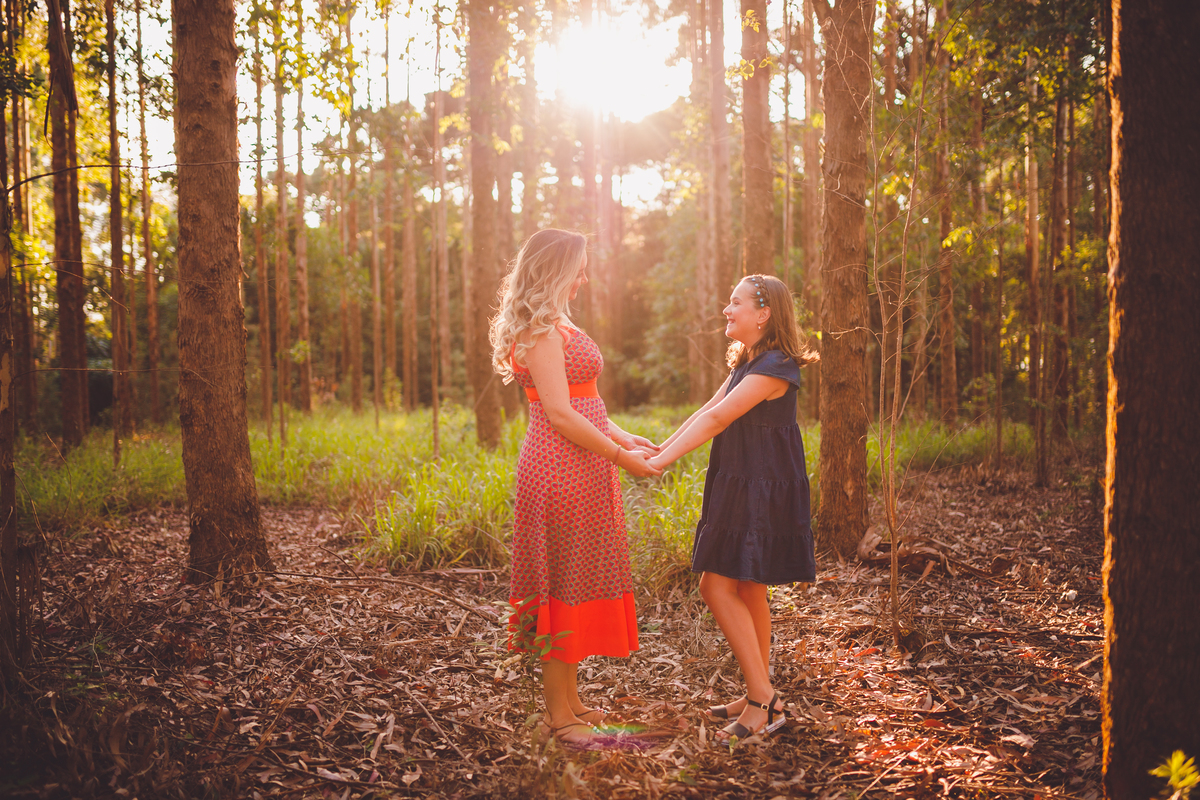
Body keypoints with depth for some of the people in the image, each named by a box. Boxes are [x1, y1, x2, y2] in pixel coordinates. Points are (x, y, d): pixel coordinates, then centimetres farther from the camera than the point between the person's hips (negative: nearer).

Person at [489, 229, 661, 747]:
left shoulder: (556, 326, 18)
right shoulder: (541, 330, -14)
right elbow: (560, 415, -20)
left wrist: (626, 439, 12)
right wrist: (620, 456, -13)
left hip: (580, 471, 10)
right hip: (562, 472, -10)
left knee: (578, 583, 15)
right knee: (563, 584, -2)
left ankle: (569, 699, 26)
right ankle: (559, 712, 9)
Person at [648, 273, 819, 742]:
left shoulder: (775, 367, -17)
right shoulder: (746, 364, 15)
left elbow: (717, 419, -22)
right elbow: (707, 412, 11)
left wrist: (660, 463, -23)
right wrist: (657, 450, 3)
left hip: (763, 493, -10)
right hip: (741, 490, 10)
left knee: (717, 587, -10)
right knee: (747, 591, 13)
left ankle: (762, 700, -2)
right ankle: (760, 697, 23)